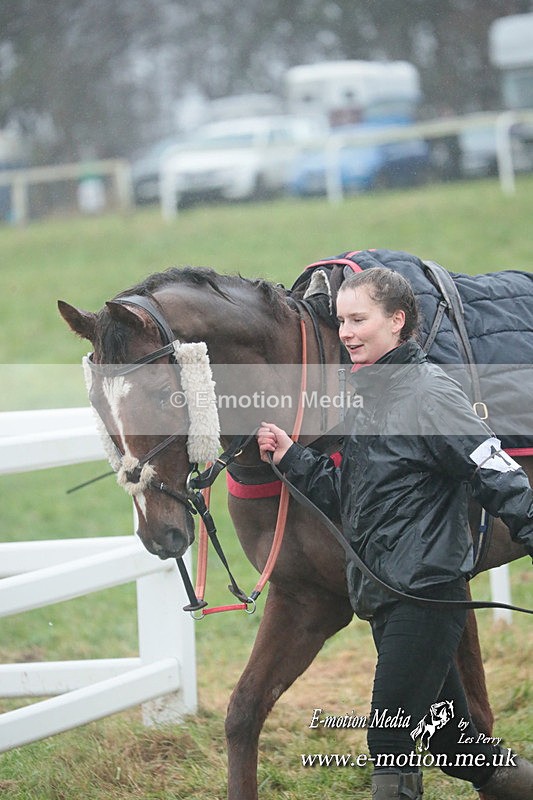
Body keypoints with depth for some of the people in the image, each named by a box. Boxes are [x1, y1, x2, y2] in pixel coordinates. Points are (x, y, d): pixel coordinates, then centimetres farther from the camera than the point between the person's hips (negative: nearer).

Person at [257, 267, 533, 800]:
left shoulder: (428, 392, -12)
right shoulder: (366, 397, 14)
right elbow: (347, 497, 17)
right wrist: (290, 459, 5)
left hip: (425, 594, -9)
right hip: (384, 593, 9)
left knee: (389, 741, -10)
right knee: (452, 743, 16)